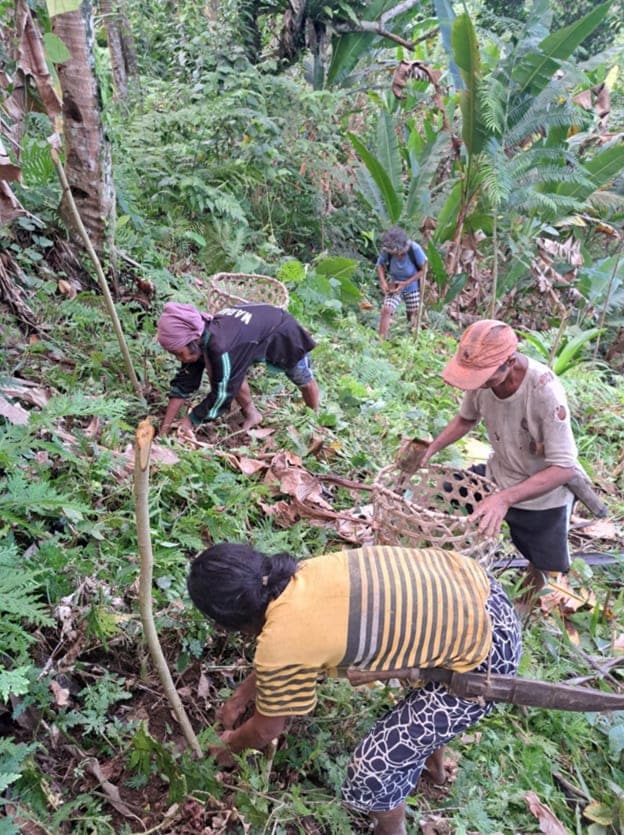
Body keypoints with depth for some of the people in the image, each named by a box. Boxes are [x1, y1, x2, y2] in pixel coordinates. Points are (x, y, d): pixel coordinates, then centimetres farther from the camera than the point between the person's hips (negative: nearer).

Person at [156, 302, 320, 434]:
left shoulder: (221, 347, -45)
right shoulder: (198, 339, -21)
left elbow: (221, 394, -37)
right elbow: (184, 383, -16)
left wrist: (189, 422, -29)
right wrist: (164, 427, -18)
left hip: (283, 333, -6)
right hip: (254, 328, 6)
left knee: (304, 380, 18)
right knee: (233, 373, -15)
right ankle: (251, 415, 9)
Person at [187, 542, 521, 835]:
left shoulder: (281, 643, -20)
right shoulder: (304, 573, 1)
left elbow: (266, 729, 2)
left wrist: (231, 745, 23)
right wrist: (243, 693, 34)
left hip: (483, 655, -8)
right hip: (473, 583, 8)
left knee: (374, 767, 2)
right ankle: (432, 742, 64)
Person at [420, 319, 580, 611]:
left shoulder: (545, 390, -37)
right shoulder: (482, 374, -22)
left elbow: (564, 467, -33)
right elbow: (466, 419, 1)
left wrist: (505, 498, -43)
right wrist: (431, 448, -11)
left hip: (544, 491, -4)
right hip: (498, 475, 4)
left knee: (541, 563, 12)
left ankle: (534, 580, 48)